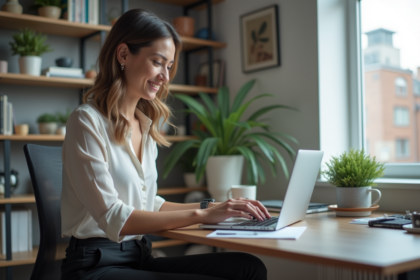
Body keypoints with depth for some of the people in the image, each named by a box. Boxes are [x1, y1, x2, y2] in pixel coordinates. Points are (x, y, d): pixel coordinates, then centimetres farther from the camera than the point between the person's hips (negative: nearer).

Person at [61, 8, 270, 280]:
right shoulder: (87, 121, -11)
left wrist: (212, 206, 3)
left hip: (141, 256, 7)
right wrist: (200, 214, -21)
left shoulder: (145, 125, 12)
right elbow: (113, 218, -18)